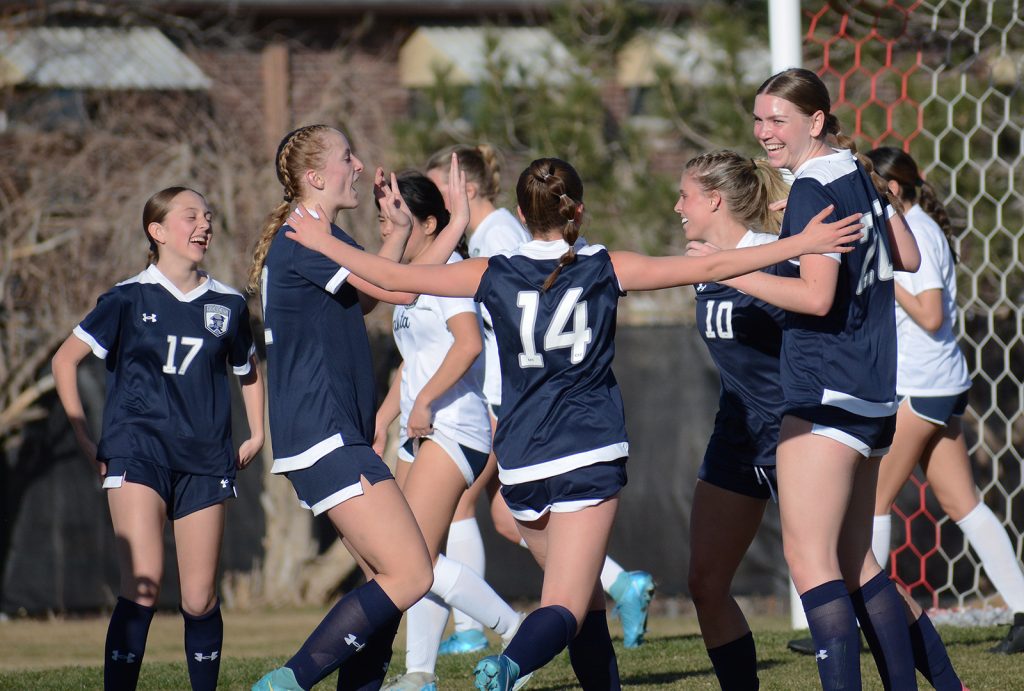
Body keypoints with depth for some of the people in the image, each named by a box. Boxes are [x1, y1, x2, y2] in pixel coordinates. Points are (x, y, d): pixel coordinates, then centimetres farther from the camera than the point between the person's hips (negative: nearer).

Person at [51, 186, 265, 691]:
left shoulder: (228, 304, 11)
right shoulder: (129, 299, 1)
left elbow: (248, 372, 28)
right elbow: (65, 360, 7)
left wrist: (257, 435, 17)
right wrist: (83, 438, 3)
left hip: (204, 460, 3)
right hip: (138, 451, -3)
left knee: (199, 598, 1)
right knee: (143, 585, -17)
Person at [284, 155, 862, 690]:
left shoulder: (495, 275, 3)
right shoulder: (606, 270, 0)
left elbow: (395, 277, 9)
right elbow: (709, 268, 1)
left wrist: (324, 242, 24)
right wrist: (802, 245, 7)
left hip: (521, 463, 3)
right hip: (590, 456, -3)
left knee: (587, 601, 18)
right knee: (568, 607, -11)